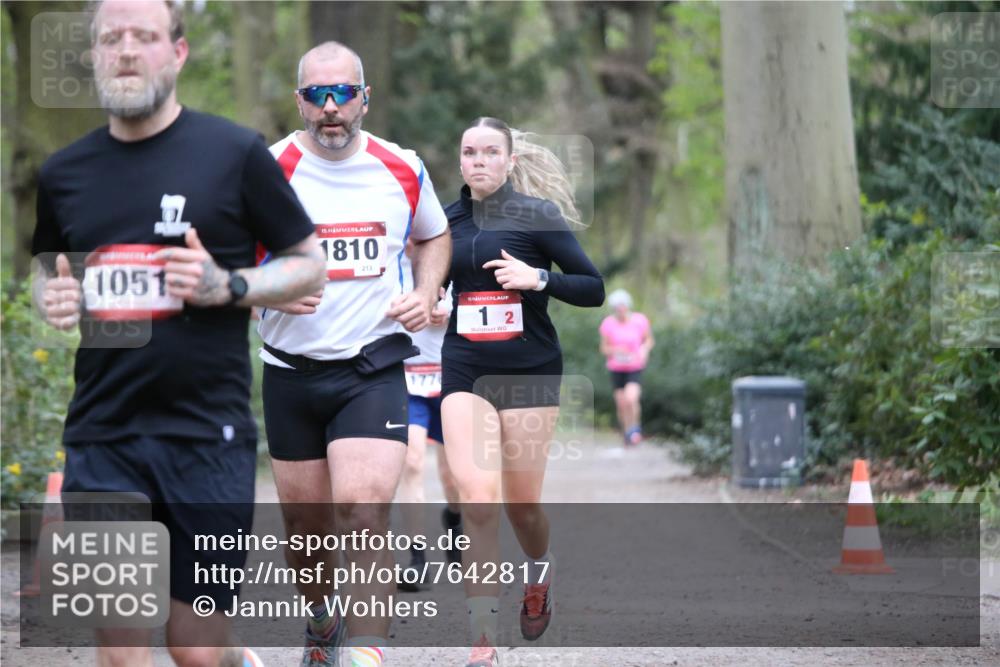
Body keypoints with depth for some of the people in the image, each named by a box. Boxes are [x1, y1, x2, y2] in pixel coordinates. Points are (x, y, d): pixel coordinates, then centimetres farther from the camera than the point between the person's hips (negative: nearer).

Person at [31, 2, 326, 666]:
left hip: (207, 431, -3)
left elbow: (310, 264, 4)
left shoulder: (235, 152, -3)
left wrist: (228, 285, -14)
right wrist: (53, 300, 1)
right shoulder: (63, 172, 8)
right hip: (102, 436, 3)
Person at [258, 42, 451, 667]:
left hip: (375, 368, -1)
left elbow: (434, 236, 22)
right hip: (291, 373, 1)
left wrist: (426, 294, 4)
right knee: (306, 526, 10)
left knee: (364, 517, -19)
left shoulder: (403, 169, 2)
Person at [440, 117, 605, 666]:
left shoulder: (537, 216, -4)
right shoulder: (448, 221, 6)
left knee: (521, 505, 5)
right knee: (477, 499, -14)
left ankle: (539, 573, 42)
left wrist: (539, 278, -19)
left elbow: (594, 289, -5)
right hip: (464, 371, 2)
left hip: (529, 371, -2)